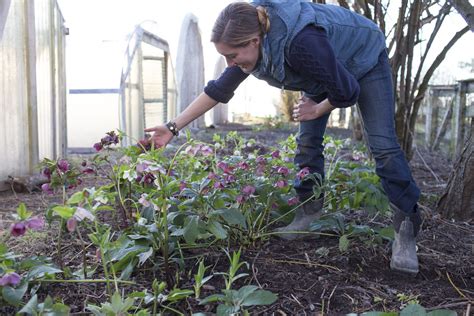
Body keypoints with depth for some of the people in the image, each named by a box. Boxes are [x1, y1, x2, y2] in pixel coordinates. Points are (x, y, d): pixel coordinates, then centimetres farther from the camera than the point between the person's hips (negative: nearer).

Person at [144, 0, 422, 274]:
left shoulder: (301, 42, -45)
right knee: (307, 141, -1)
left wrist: (317, 111, -14)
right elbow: (220, 89, -10)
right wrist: (174, 127, -11)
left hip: (365, 61, -6)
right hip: (326, 71, 7)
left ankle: (407, 229, -6)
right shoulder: (251, 40, -20)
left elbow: (346, 91, -33)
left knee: (383, 144, -13)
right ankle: (308, 210, 12)